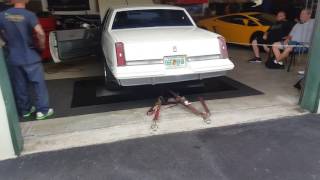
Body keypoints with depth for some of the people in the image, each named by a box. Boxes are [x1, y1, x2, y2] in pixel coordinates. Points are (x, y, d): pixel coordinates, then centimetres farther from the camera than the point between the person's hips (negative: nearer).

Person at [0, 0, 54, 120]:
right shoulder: (29, 15, -13)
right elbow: (40, 33, -25)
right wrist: (41, 45, -7)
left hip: (13, 58, 4)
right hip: (30, 57, -4)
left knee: (19, 86, 14)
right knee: (38, 84, 6)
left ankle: (25, 110, 27)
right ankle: (42, 110, 11)